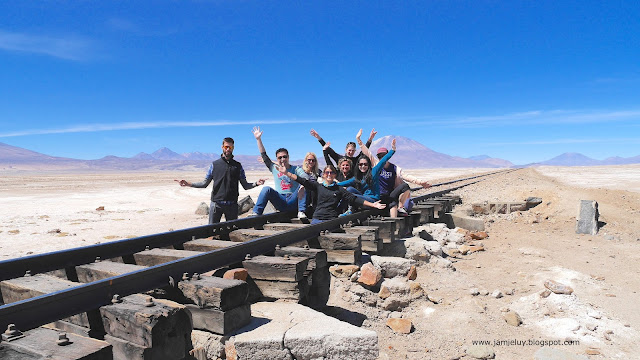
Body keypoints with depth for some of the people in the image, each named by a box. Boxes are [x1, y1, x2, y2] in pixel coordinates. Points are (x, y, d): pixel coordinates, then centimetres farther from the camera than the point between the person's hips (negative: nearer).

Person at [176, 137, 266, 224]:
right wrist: (189, 184, -6)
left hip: (232, 204, 1)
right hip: (216, 203, -1)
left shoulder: (238, 166, 10)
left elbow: (245, 186, 7)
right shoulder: (215, 164, 9)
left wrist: (255, 184, -13)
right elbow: (205, 183, 8)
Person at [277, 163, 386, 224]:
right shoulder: (318, 186, 12)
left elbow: (354, 199, 8)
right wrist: (286, 173, -4)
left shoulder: (339, 189, 11)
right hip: (317, 218, 1)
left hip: (332, 219, -1)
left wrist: (372, 204, 2)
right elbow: (303, 181, 5)